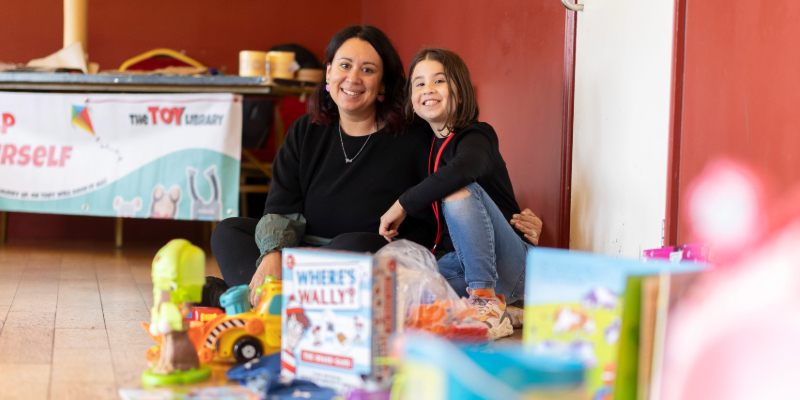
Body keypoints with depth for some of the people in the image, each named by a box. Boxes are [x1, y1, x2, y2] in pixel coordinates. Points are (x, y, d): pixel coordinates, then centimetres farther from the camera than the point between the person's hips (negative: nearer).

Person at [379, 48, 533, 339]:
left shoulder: (477, 136, -11)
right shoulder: (427, 147, 13)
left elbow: (461, 171, -35)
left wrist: (402, 205, -29)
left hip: (512, 268, -6)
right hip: (464, 261, 6)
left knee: (461, 193, -31)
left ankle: (488, 302, -27)